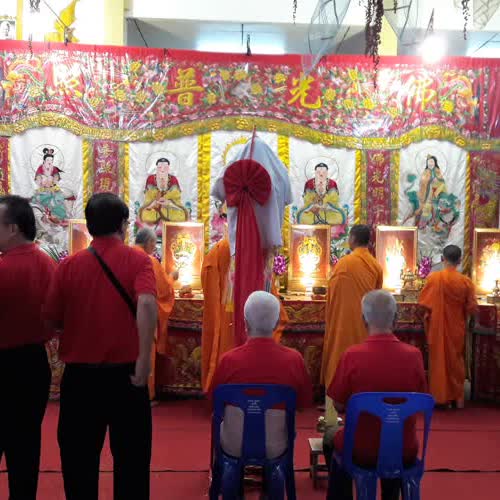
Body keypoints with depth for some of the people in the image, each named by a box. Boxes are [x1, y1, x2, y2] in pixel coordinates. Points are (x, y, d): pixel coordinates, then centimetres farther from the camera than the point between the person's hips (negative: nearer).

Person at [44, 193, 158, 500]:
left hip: (79, 374, 2)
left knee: (79, 457, 15)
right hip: (125, 373, -1)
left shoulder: (68, 265, -1)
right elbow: (147, 304, -24)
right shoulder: (137, 260, -6)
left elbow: (53, 320, 2)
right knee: (131, 456, 13)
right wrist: (144, 358, -21)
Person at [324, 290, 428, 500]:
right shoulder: (414, 355, -13)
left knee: (332, 442, 31)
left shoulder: (352, 355, -19)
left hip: (361, 451, -2)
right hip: (405, 452, 2)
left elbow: (339, 406, -7)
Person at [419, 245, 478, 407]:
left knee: (438, 360, 11)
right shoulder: (466, 281, -10)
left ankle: (438, 396, 16)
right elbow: (472, 308, -5)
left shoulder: (433, 278, -13)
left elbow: (423, 303, -9)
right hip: (456, 329, 1)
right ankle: (458, 397, 20)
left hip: (437, 328, -1)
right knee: (456, 360, 14)